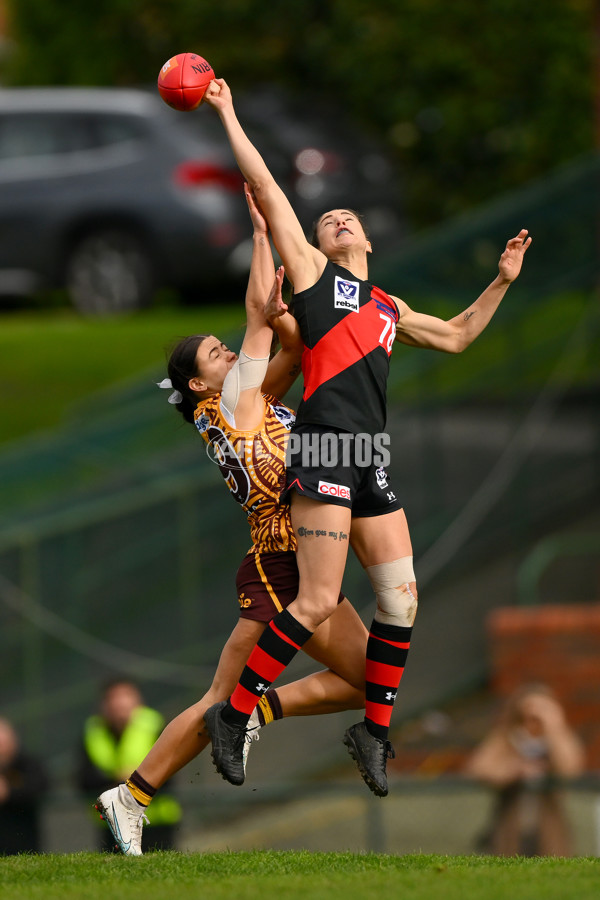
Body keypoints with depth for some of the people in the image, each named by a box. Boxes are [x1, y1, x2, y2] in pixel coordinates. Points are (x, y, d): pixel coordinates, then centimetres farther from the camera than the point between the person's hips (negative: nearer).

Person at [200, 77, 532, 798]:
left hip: (369, 458, 7)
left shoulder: (389, 309, 27)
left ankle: (375, 730, 14)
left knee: (400, 597, 1)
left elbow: (454, 337, 38)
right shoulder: (310, 268, 12)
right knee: (318, 601, -14)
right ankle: (233, 716, -4)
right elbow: (264, 186, 8)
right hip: (323, 445, -7)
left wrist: (501, 282, 31)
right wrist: (228, 115, 11)